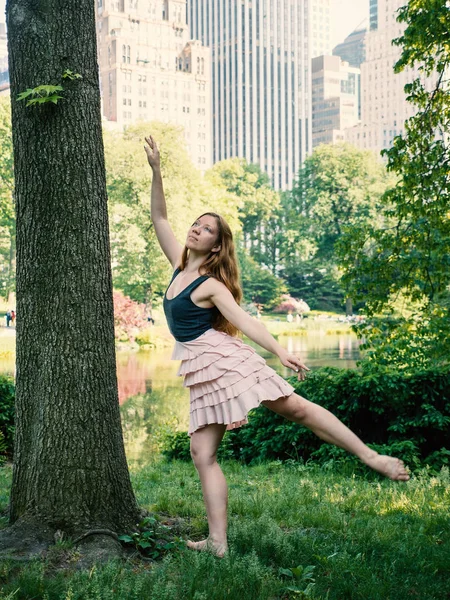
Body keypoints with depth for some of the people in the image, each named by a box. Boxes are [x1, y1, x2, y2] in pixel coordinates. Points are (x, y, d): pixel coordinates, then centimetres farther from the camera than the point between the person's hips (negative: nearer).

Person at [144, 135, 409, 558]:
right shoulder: (179, 265, 13)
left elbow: (242, 319, -18)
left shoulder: (211, 285, -6)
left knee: (293, 407, -14)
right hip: (202, 372, 7)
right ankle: (217, 542, -2)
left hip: (221, 358, -7)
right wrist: (156, 171, 7)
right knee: (202, 452, -1)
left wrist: (280, 351, -31)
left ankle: (372, 457, -12)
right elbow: (158, 218, 15)